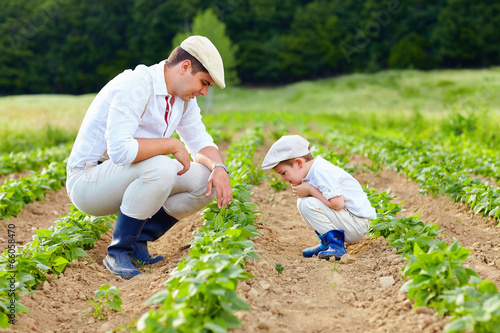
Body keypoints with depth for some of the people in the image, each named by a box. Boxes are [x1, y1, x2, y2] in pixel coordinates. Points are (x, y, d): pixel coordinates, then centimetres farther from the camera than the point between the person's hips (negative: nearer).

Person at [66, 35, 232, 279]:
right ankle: (118, 251, -17)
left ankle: (138, 241, 2)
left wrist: (219, 168, -13)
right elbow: (119, 150, -36)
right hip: (87, 181, -9)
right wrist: (173, 145, -26)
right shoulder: (135, 86, -25)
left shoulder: (184, 97, 3)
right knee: (160, 167, -36)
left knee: (206, 179, -6)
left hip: (127, 176, 9)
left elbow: (201, 143, 9)